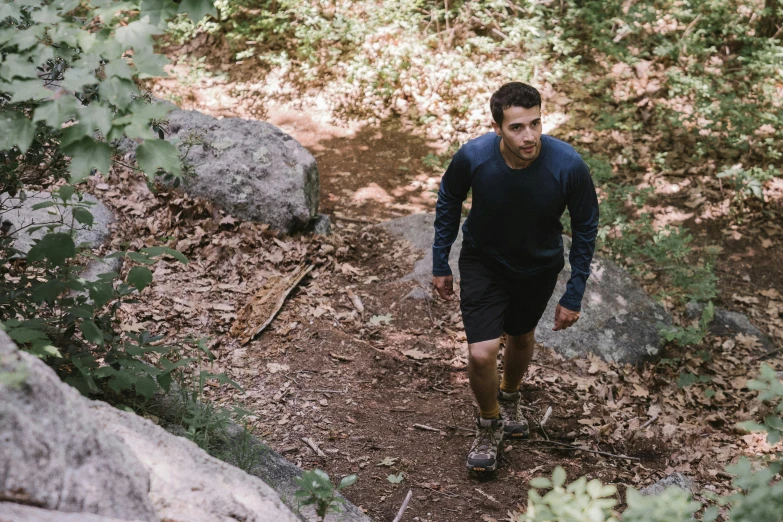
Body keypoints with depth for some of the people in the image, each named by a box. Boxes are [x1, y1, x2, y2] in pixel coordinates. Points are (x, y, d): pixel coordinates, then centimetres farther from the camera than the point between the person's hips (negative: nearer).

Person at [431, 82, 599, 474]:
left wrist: (574, 295, -11)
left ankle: (510, 396, 57)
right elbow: (448, 203, -8)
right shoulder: (473, 157, -30)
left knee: (521, 337, 24)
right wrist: (440, 264, -1)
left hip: (539, 267, 1)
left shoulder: (568, 166, -32)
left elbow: (585, 227, -14)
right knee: (482, 352, -12)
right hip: (483, 261, -1)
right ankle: (489, 424, 19)